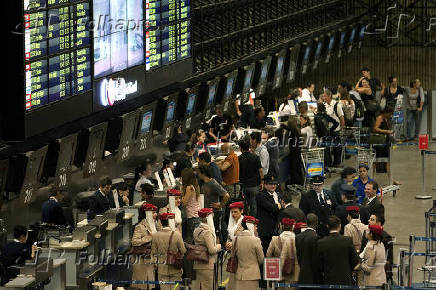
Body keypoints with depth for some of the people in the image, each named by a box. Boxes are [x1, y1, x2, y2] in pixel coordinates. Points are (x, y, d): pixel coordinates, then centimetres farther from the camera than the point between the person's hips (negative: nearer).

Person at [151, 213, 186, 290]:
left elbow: (154, 254, 1)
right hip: (175, 269, -1)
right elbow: (183, 251, -5)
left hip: (162, 269, 1)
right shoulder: (176, 234, -13)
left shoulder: (155, 236, -7)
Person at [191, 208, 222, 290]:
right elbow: (212, 250, -19)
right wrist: (219, 246, -1)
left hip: (197, 265, 8)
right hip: (207, 266, -8)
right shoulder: (207, 232, -16)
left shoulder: (196, 231, 10)